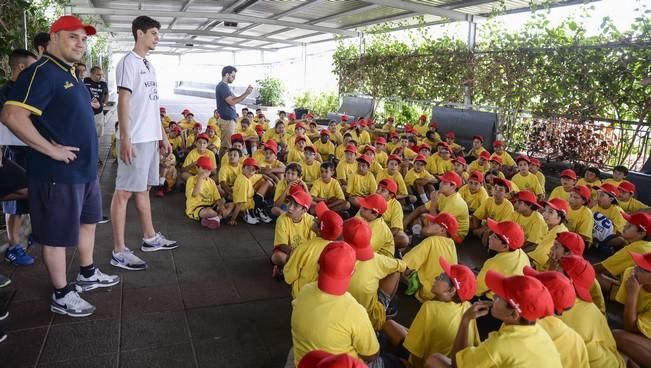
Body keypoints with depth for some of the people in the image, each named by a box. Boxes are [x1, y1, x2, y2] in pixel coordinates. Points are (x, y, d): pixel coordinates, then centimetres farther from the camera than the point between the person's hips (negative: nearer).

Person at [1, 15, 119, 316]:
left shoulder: (70, 74, 12)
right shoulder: (41, 73, -17)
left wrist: (89, 140, 14)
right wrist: (52, 150, -23)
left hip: (85, 168, 10)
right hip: (59, 173, -10)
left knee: (87, 222, 21)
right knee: (58, 236, 4)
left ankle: (87, 275, 39)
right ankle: (61, 296, 18)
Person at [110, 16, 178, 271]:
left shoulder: (150, 66, 18)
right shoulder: (128, 62, -9)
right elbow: (123, 101, -15)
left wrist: (163, 135, 18)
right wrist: (125, 138, -20)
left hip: (151, 137, 9)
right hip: (135, 139, -9)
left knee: (143, 188, 16)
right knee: (124, 191, -4)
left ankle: (150, 238, 28)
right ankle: (119, 251, 1)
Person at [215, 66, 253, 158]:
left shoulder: (225, 86, 18)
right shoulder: (222, 86, -15)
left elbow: (234, 99, 20)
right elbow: (232, 102, -21)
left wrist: (245, 93, 10)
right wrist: (246, 94, -19)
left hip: (229, 119, 11)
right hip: (227, 120, -11)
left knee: (226, 144, 14)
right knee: (226, 145, -7)